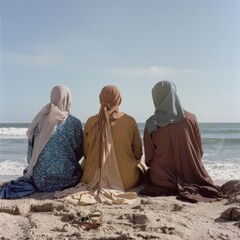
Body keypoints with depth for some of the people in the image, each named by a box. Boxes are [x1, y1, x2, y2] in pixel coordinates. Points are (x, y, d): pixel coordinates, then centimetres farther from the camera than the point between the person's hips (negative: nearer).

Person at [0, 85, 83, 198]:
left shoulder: (40, 120, -3)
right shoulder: (74, 123, -9)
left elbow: (31, 149, 1)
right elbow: (79, 153, -1)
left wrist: (32, 169, 16)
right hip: (67, 179, -3)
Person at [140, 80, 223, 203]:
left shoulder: (151, 124, -12)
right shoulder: (190, 118, -8)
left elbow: (149, 158, -5)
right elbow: (199, 151, 1)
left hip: (163, 180, -3)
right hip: (191, 176, 3)